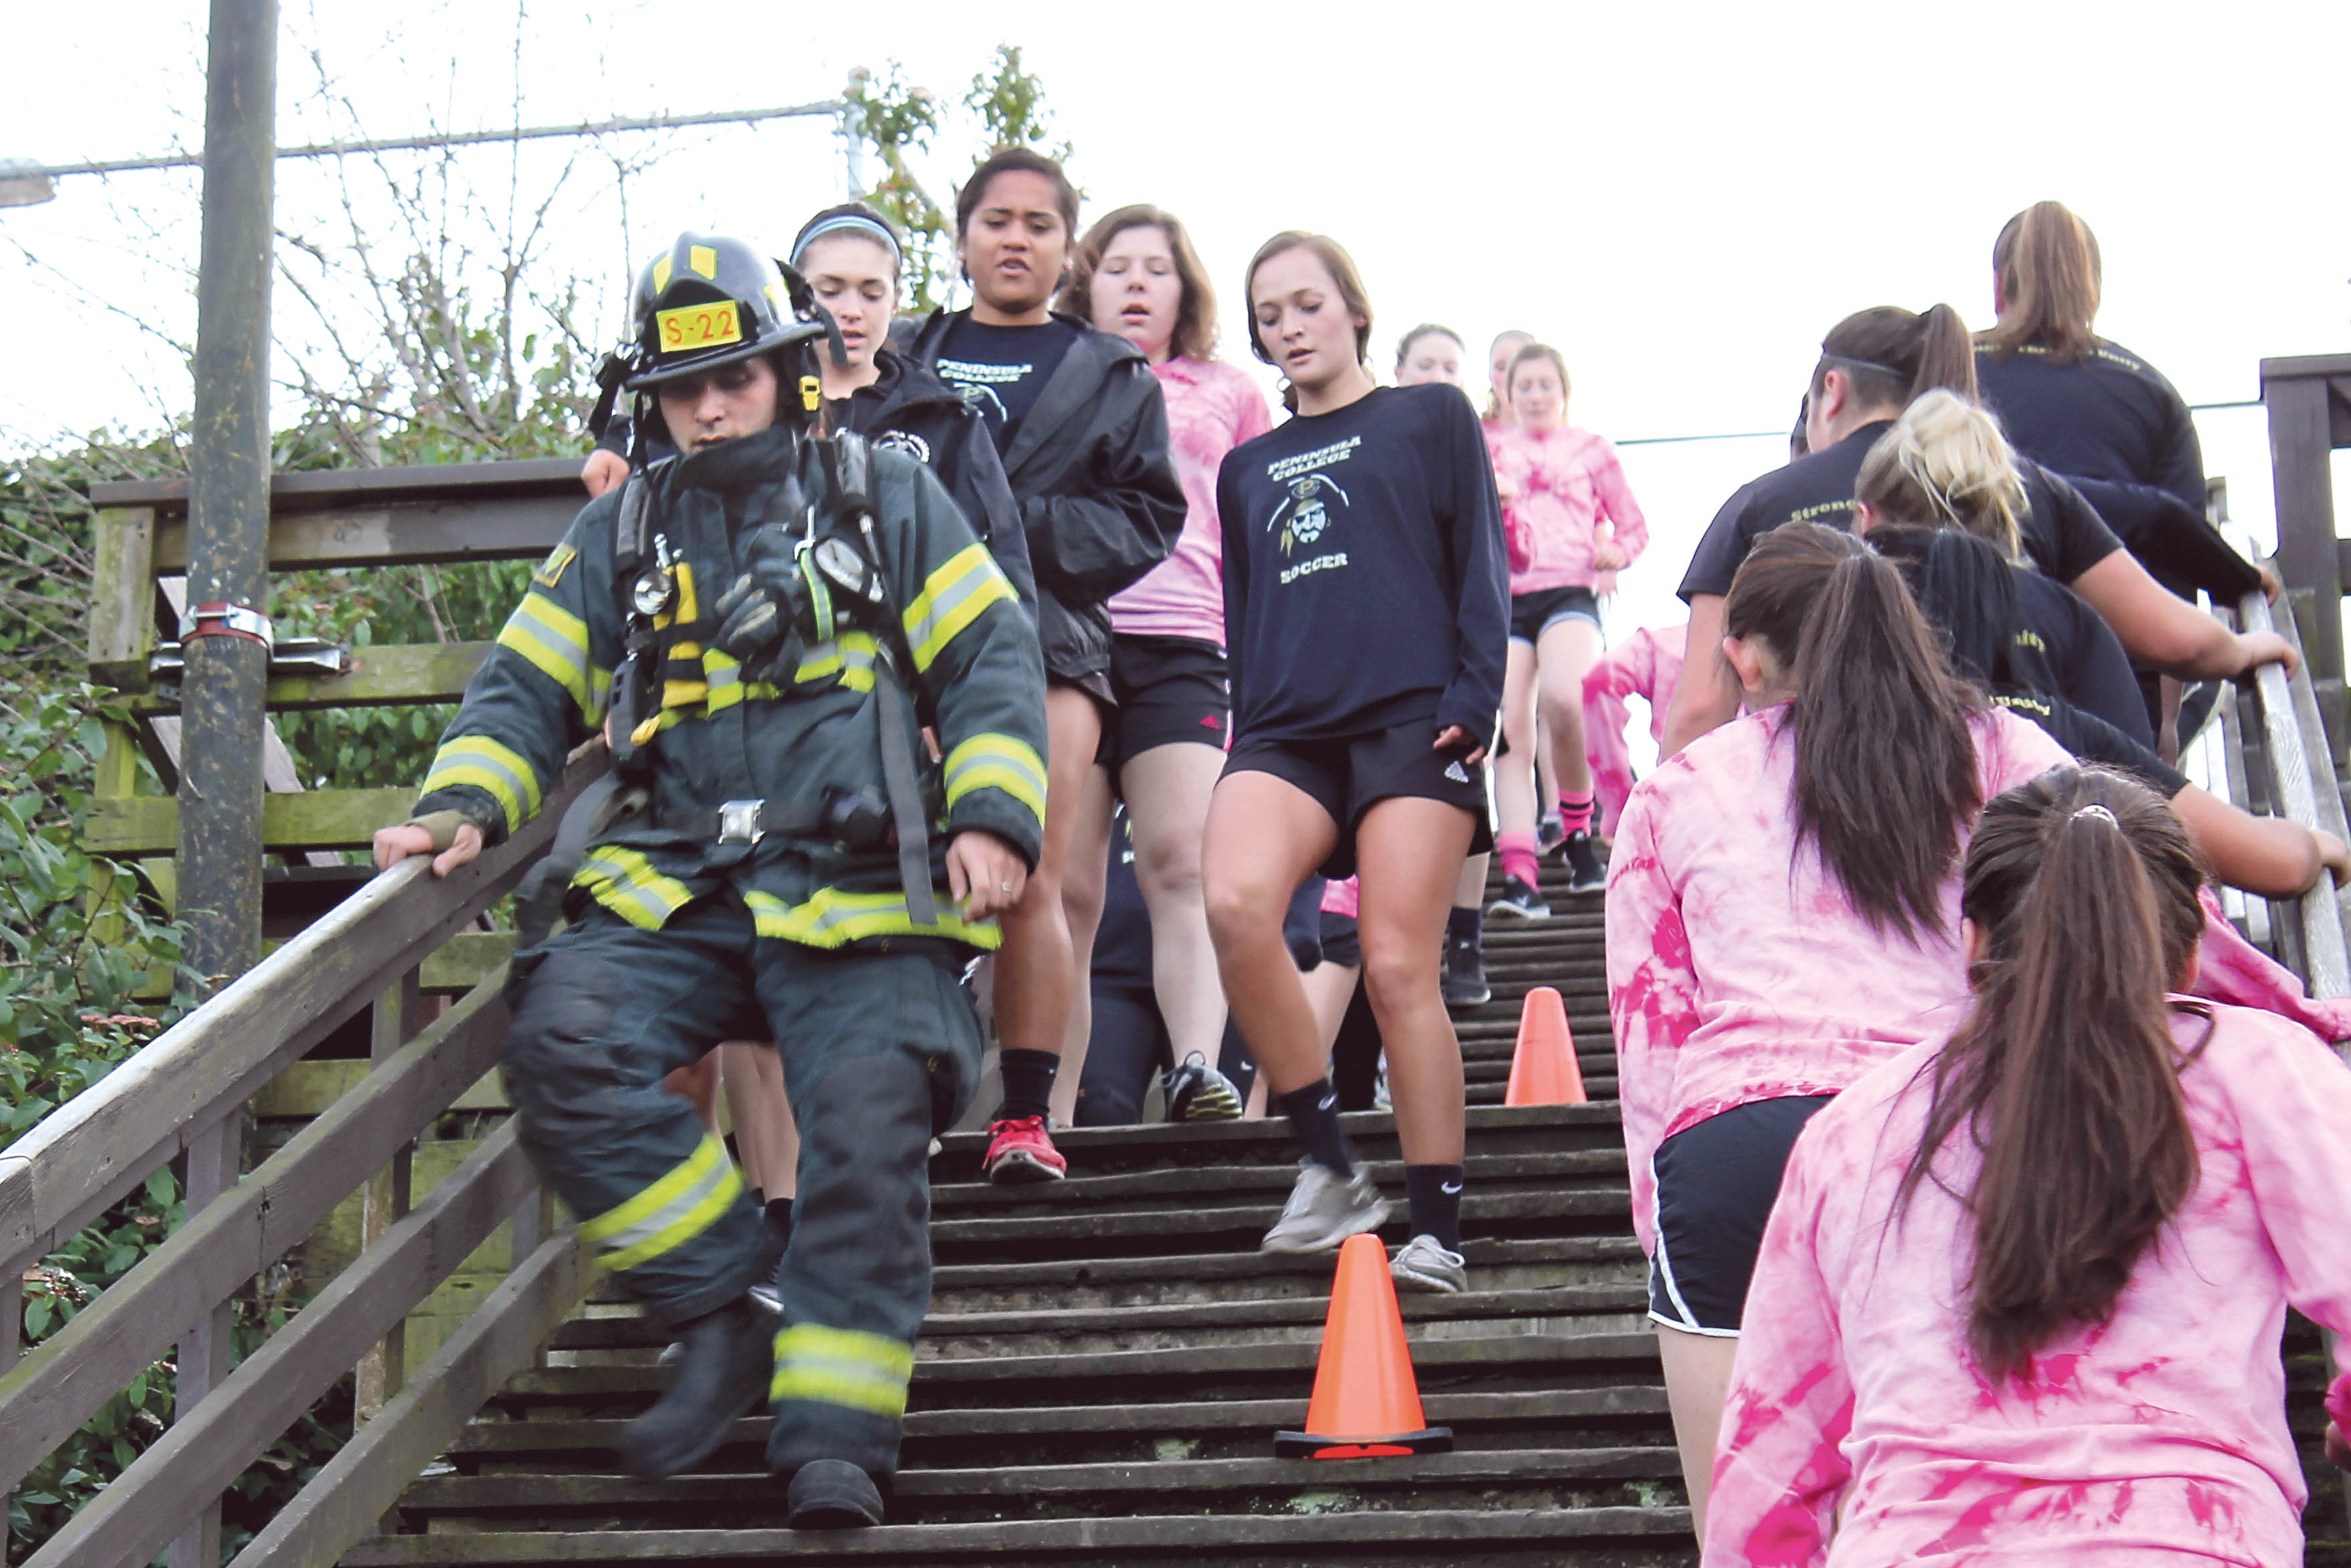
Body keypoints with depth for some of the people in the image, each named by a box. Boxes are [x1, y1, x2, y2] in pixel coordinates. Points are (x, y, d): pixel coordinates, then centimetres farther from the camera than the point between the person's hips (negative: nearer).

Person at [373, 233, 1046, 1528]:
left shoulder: (887, 501, 14)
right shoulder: (619, 534, 22)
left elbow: (993, 662, 8)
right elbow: (523, 691, 19)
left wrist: (992, 814, -7)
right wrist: (462, 806, -1)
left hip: (856, 886, -2)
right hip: (674, 886, 3)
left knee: (869, 1127, -20)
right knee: (561, 1041, -24)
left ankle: (833, 1436, -12)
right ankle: (721, 1321, -14)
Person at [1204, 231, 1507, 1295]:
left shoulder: (1431, 418, 13)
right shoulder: (1249, 467, 24)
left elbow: (1482, 565, 6)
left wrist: (1473, 697, -6)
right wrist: (1245, 727, 13)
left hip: (1411, 719, -3)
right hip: (1287, 729, 3)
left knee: (1399, 969, -11)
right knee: (1232, 901, -25)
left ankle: (1440, 1229, -1)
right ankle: (1330, 1170, -14)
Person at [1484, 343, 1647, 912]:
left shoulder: (1592, 449, 15)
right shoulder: (1492, 450, 19)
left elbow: (1633, 525, 17)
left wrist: (1616, 554, -4)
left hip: (1569, 592, -2)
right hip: (1506, 598, 2)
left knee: (1561, 697, -30)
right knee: (1510, 727, -11)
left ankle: (1578, 833, -9)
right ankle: (1518, 875, -15)